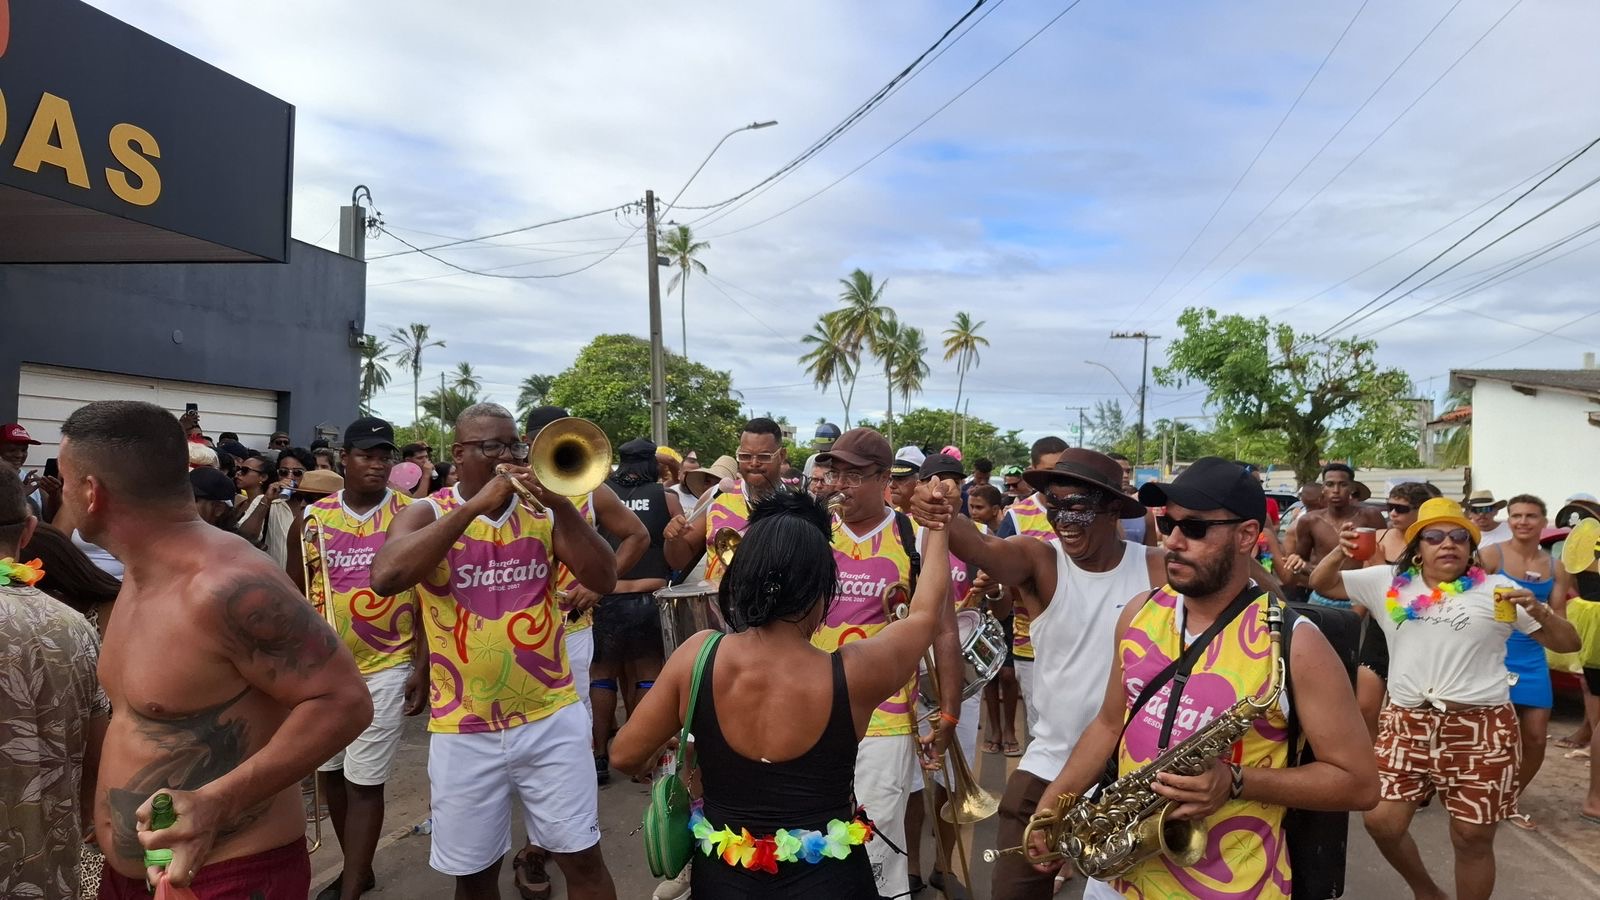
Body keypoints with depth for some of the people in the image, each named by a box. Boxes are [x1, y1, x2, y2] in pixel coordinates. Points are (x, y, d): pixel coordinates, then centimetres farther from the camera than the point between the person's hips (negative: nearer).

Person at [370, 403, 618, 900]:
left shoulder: (543, 512, 2)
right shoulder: (426, 514, -3)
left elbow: (604, 579, -8)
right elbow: (385, 577, -22)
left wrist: (561, 505, -20)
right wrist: (474, 506, -24)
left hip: (551, 717, 1)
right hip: (464, 728, 0)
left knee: (582, 858, 8)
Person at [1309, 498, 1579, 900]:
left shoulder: (1496, 589, 3)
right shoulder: (1388, 581, 7)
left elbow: (1567, 643, 6)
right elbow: (1321, 584, 12)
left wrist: (1537, 611, -15)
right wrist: (1340, 552, -8)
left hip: (1480, 729, -2)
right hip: (1406, 723, 2)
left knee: (1473, 839, 6)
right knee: (1382, 823, 1)